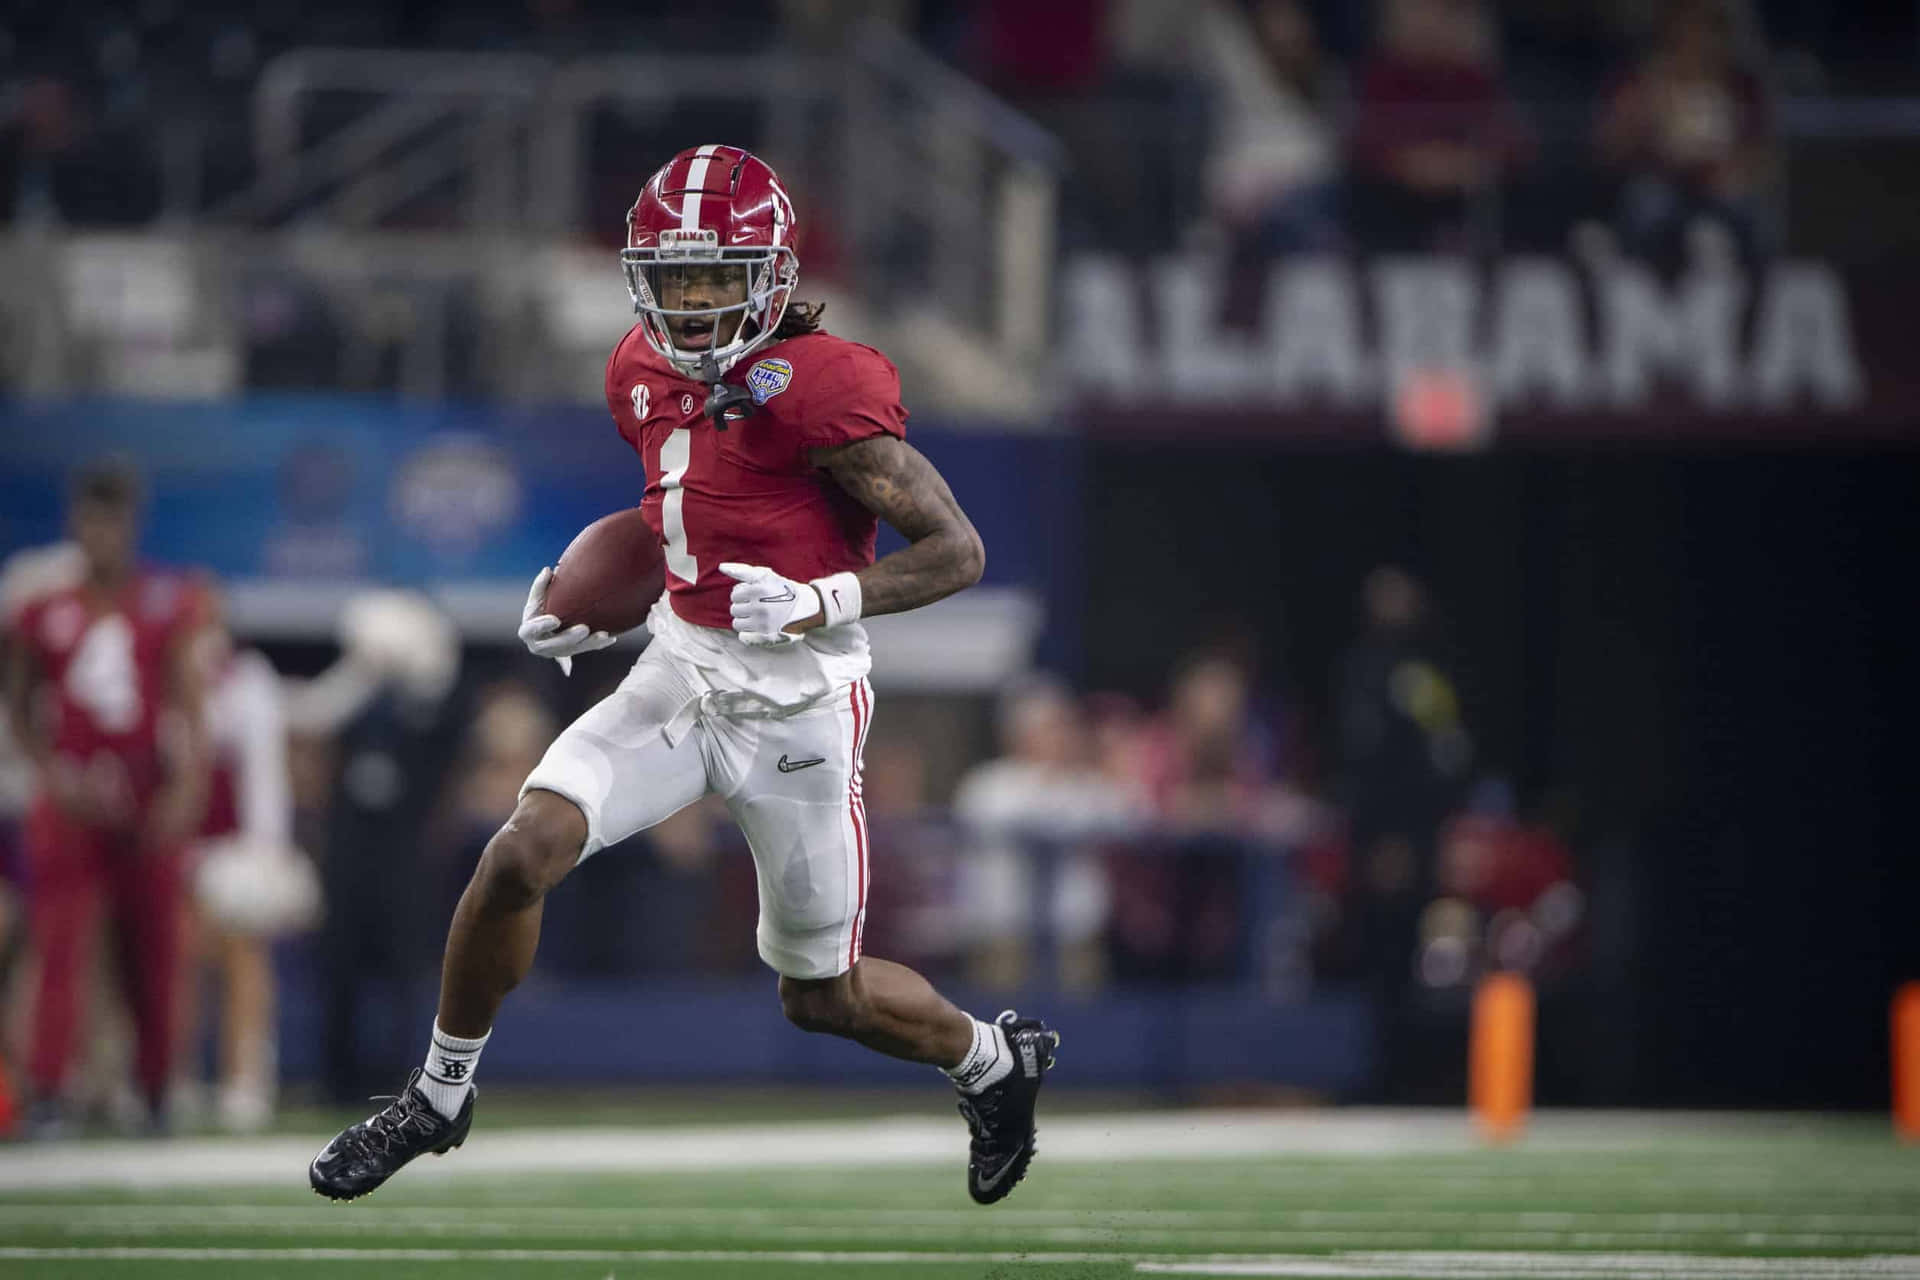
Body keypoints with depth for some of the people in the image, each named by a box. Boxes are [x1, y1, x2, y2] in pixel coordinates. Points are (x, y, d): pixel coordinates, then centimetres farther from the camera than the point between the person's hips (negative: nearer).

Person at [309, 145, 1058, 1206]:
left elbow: (957, 552, -17)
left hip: (796, 703, -5)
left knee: (822, 996, 9)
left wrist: (823, 603, -31)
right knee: (522, 852, -15)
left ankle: (992, 1059, 40)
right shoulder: (647, 374, 3)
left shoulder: (818, 389, -20)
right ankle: (438, 1098, 4)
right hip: (679, 671, 5)